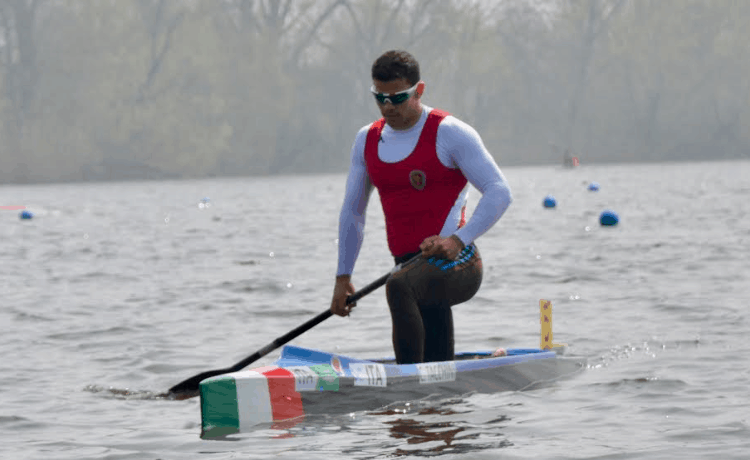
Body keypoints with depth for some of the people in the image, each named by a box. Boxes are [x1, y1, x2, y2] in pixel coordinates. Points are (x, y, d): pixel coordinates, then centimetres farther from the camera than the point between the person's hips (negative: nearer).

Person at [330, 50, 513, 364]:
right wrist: (343, 278, 18)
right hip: (413, 269, 6)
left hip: (456, 264, -6)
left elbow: (499, 192, -11)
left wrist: (459, 239, -24)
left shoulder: (448, 133, -5)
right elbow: (352, 211, 23)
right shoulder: (367, 140, 15)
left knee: (398, 287, -36)